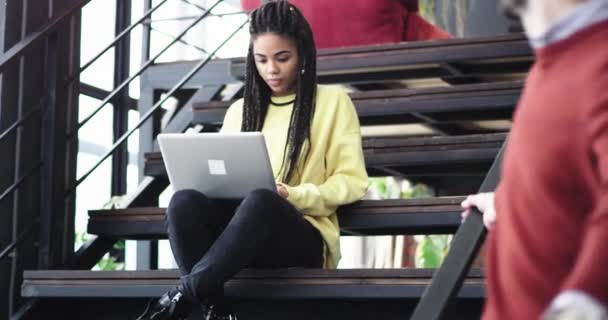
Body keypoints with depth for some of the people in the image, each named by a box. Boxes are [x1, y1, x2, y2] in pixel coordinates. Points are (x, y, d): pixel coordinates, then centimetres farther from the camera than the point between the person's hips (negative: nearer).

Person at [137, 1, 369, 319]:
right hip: (238, 230, 4)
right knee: (186, 200, -29)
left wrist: (293, 196, -13)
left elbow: (351, 181, 3)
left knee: (261, 201, -39)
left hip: (303, 237, -4)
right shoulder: (240, 110, 21)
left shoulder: (333, 102, 9)